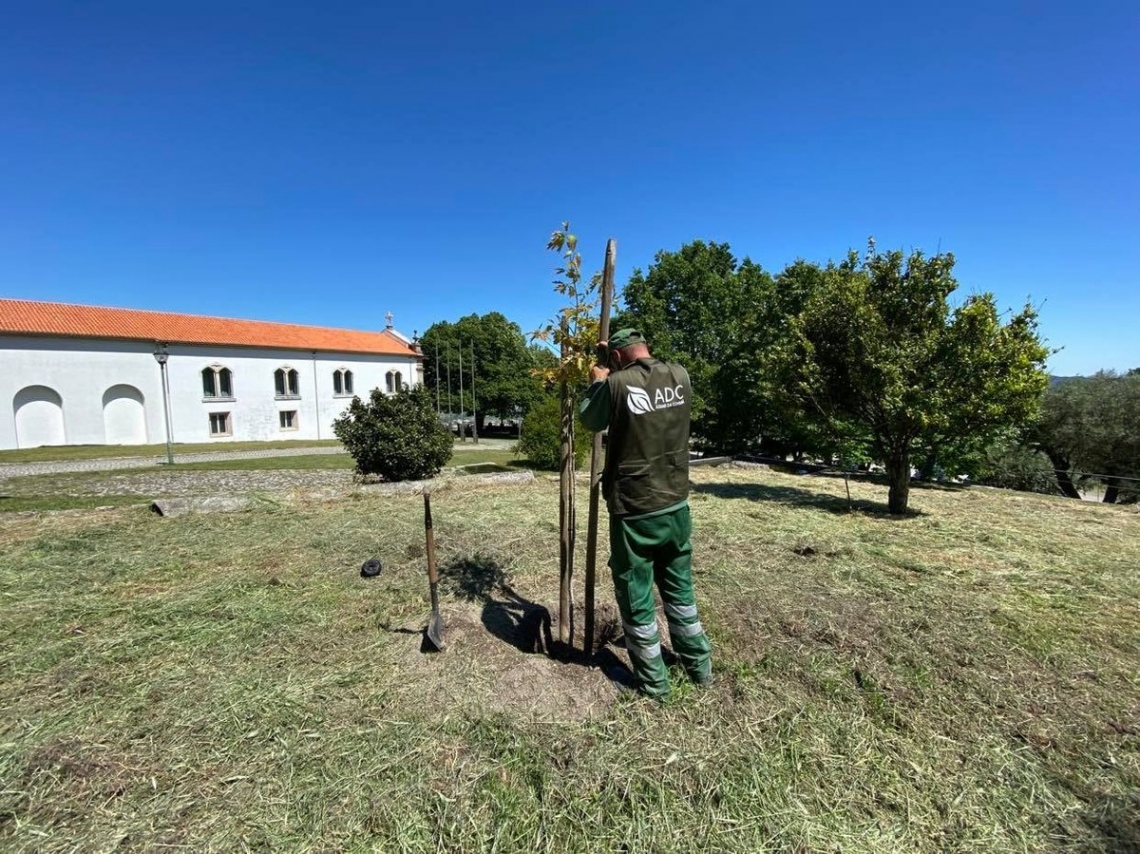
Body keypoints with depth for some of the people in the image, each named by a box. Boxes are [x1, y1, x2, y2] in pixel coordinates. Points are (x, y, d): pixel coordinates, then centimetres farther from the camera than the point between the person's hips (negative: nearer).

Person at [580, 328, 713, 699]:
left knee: (636, 598, 12)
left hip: (634, 512, -5)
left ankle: (653, 681, 27)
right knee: (679, 588, 23)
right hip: (677, 506, 6)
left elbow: (590, 420, 3)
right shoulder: (680, 376, -1)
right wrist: (618, 374, 26)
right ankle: (700, 666, 39)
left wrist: (597, 381, 16)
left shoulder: (616, 384, -16)